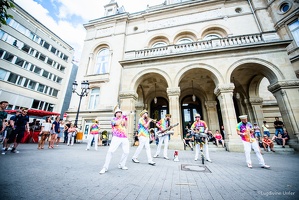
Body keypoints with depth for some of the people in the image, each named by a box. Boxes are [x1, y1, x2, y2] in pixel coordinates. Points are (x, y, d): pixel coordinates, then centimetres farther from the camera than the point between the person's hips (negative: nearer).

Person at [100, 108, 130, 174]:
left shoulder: (123, 119, 21)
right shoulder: (113, 119, 7)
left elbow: (126, 126, 10)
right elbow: (117, 123, -14)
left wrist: (126, 118, 3)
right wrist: (122, 117, -7)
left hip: (125, 137, 5)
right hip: (116, 137, -4)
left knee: (126, 152, 4)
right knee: (110, 151, -13)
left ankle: (121, 165, 24)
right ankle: (105, 167, 2)